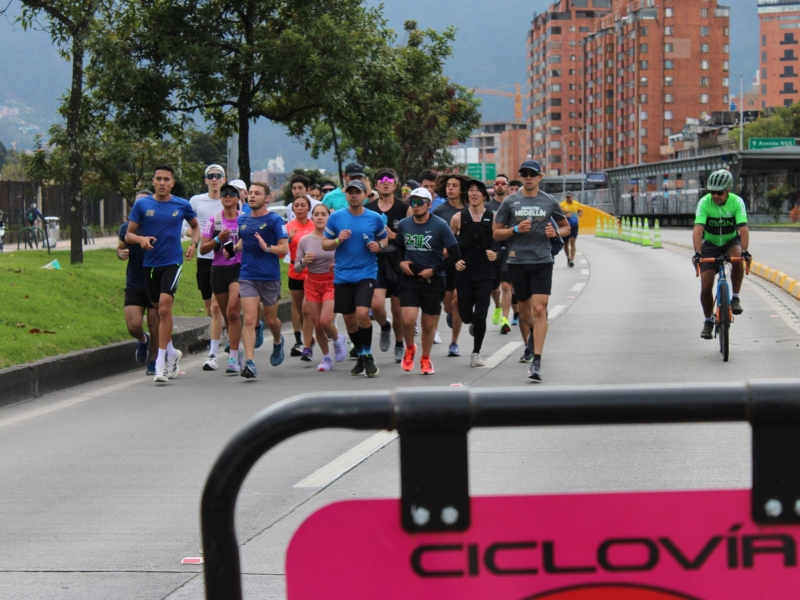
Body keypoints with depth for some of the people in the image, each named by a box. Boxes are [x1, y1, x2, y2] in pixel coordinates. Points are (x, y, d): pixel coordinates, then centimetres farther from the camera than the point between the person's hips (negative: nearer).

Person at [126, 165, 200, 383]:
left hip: (172, 262, -3)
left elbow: (195, 226, 19)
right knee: (159, 310, 14)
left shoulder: (182, 205, 1)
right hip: (150, 264, 3)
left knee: (164, 308, -18)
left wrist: (193, 244, 0)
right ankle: (172, 353, 35)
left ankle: (161, 362, -16)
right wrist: (141, 239, -18)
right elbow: (128, 234, 3)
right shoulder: (142, 205, 1)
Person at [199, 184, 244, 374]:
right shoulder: (214, 221, 7)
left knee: (233, 311, -18)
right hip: (219, 270, 3)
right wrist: (218, 239, -11)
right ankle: (237, 350, 29)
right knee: (226, 315, 9)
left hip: (240, 269, -3)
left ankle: (233, 358, -18)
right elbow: (203, 248, 5)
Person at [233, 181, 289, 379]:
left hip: (270, 277, -2)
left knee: (271, 319, 14)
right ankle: (249, 363, -17)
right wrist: (234, 248, 4)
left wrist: (267, 247, -27)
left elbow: (284, 248, -10)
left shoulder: (274, 220, -6)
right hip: (247, 276, 2)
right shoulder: (242, 220, 8)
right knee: (249, 320, -11)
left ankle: (277, 342, 48)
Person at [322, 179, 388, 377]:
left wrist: (379, 246, -6)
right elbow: (325, 243, 7)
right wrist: (338, 240, -13)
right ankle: (360, 356, 28)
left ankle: (368, 355, -1)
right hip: (343, 276, 2)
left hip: (366, 273, -2)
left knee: (362, 313, -19)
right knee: (349, 319, 9)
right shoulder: (336, 217, 1)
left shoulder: (375, 218, 1)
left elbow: (383, 239, 16)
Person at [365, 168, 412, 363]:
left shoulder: (404, 209, 1)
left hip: (398, 263, 0)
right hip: (375, 262, 0)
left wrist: (394, 236, -14)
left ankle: (399, 345, 28)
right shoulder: (368, 209, 5)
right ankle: (385, 328, 15)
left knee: (397, 309, 7)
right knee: (376, 304, -18)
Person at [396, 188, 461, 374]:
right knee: (408, 320, -14)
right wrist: (401, 262, 0)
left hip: (433, 280, -2)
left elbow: (455, 255, -9)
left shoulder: (440, 225, -10)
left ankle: (425, 359, 29)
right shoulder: (403, 225, 1)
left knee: (429, 324, 8)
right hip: (409, 279, 2)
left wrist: (434, 271, -12)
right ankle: (410, 348, 17)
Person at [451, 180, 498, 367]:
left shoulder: (493, 218, 2)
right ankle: (473, 324, 40)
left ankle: (476, 352, 8)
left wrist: (495, 253, -10)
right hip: (464, 272, 1)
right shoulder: (458, 218, 3)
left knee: (480, 314, -8)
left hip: (485, 272, -1)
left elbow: (500, 242, 10)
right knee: (465, 314, 1)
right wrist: (454, 261, -3)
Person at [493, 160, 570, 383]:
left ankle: (537, 362, -16)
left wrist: (556, 232, -5)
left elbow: (566, 226, 18)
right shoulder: (510, 202, 4)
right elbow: (496, 233, 5)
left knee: (539, 309, -13)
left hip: (542, 262, -1)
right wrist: (516, 229, -13)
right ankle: (532, 341, 41)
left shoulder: (549, 202, 5)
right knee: (524, 312, 10)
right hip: (517, 262, 1)